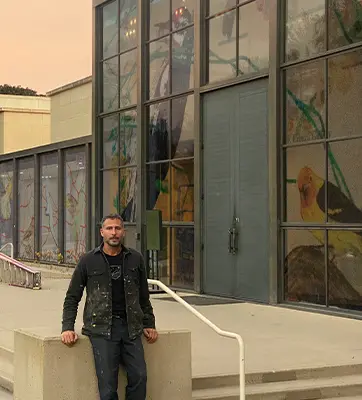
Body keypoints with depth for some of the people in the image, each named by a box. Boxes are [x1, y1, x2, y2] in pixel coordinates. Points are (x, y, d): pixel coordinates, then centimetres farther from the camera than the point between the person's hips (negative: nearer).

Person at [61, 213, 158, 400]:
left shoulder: (135, 259, 10)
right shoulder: (89, 261, 3)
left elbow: (144, 296, 19)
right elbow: (72, 297, 6)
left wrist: (149, 324, 16)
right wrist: (67, 328, -3)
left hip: (131, 328, 3)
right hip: (101, 328, -3)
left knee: (139, 377, -4)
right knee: (107, 384, -6)